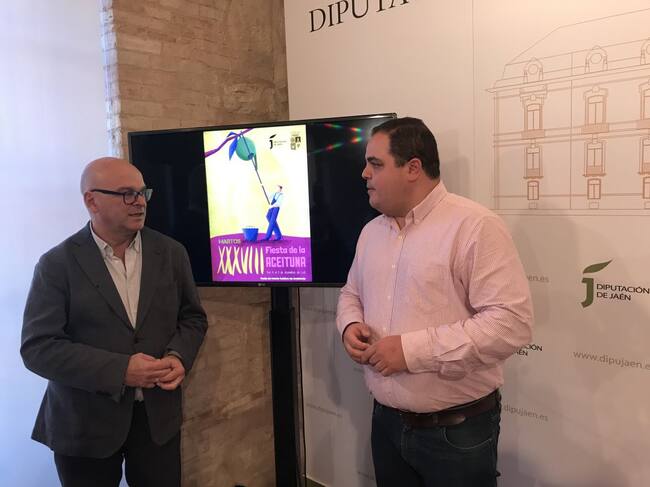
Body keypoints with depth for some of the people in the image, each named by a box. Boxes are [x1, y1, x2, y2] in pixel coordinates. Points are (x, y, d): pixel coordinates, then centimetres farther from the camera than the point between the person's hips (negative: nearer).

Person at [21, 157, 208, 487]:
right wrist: (120, 370, -22)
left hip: (158, 414, 3)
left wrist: (179, 357, -12)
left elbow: (193, 316, 8)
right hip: (84, 423, -2)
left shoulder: (171, 253, 1)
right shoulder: (57, 264, -9)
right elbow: (38, 347, -13)